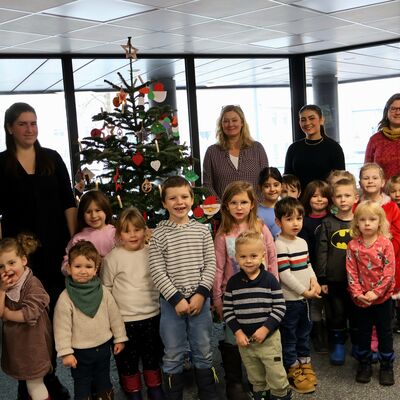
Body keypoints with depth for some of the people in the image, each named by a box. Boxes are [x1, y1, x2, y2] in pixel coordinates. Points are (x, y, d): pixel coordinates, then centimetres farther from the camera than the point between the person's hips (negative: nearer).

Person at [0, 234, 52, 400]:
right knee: (25, 378, 21)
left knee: (34, 383, 5)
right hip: (15, 343, 7)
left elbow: (29, 314, -27)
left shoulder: (33, 284, -20)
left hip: (33, 343, -7)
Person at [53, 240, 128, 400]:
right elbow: (62, 327, -13)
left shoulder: (103, 292, -7)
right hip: (80, 352, -3)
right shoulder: (65, 298, -16)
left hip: (103, 347, 3)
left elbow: (114, 316, 2)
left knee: (104, 383, 20)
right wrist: (66, 353, -13)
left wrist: (120, 338, 7)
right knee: (82, 386, 12)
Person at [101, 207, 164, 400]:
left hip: (152, 316, 3)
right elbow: (106, 289, -4)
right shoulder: (112, 258, -10)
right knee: (128, 360, 10)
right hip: (124, 319, -3)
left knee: (152, 356, 18)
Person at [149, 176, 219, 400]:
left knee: (204, 351, 13)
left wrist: (201, 293, -10)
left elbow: (210, 264, 0)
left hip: (200, 299, 2)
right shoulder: (159, 234, -4)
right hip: (171, 301, -1)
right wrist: (176, 298, -12)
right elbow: (157, 272, -7)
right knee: (173, 354, 9)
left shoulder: (202, 230, 2)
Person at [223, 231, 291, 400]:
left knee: (276, 375, 3)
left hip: (269, 337, -2)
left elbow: (279, 308, -9)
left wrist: (265, 329, -16)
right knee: (255, 377, 20)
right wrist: (238, 332, -9)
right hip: (244, 338, 3)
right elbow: (228, 310, 0)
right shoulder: (233, 282, -4)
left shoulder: (270, 279, -9)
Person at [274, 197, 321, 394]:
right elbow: (285, 275, -21)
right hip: (289, 299, -8)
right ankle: (292, 369, 18)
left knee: (304, 331, 19)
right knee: (289, 335, 6)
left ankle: (304, 362, 34)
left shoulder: (302, 242, 8)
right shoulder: (280, 245, -18)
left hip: (304, 297, 8)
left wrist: (314, 280, -4)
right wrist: (304, 291, -17)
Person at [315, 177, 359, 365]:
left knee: (356, 313, 11)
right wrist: (322, 279, -5)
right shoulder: (327, 223, -2)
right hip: (334, 279, -1)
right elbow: (321, 252, -2)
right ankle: (338, 345, 25)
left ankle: (358, 344, 30)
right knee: (336, 314, 8)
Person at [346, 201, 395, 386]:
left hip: (383, 297, -1)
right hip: (361, 299, 2)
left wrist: (376, 292, -18)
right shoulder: (353, 245, -5)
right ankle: (364, 365, 31)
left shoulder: (386, 244, -10)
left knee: (385, 332, 11)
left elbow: (389, 272, -13)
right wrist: (357, 293, -15)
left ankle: (386, 366, 27)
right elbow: (351, 272, -7)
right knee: (363, 332, 15)